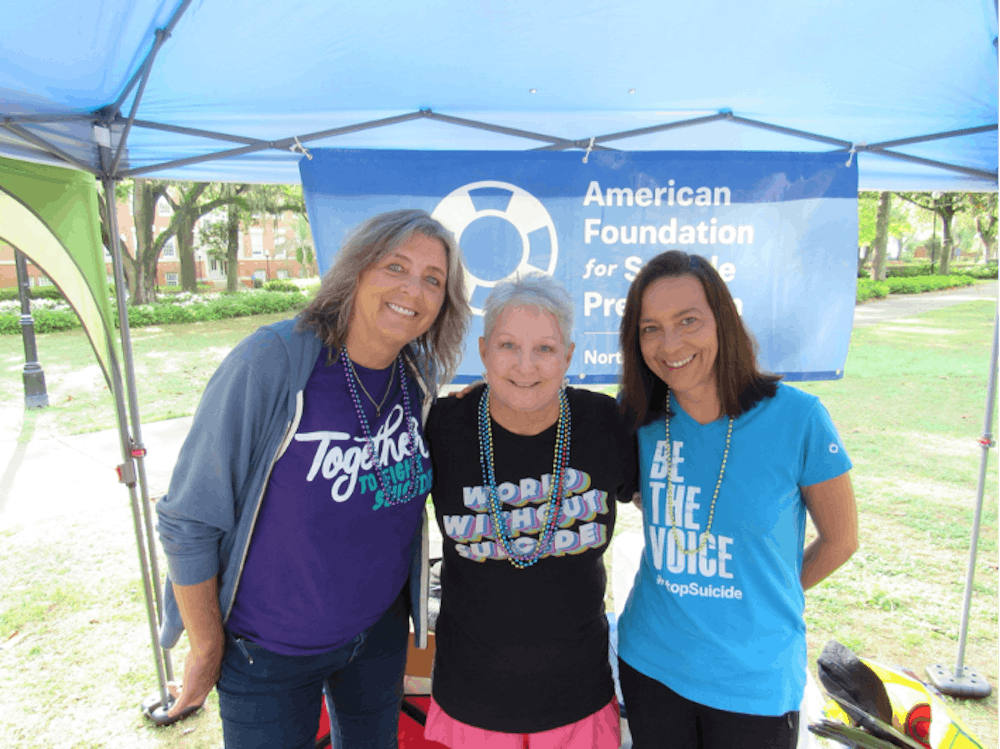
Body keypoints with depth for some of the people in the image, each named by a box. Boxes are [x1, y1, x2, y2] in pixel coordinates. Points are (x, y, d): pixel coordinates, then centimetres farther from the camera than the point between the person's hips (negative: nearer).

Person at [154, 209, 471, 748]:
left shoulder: (419, 377, -9)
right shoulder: (269, 363, -25)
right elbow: (188, 523, -18)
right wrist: (207, 649, -10)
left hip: (380, 631, 5)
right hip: (269, 653, -5)